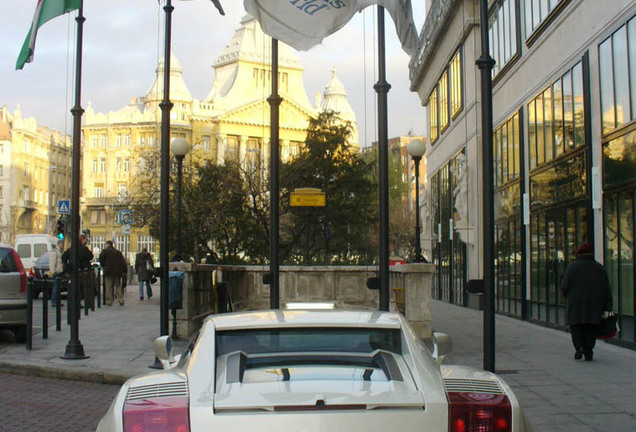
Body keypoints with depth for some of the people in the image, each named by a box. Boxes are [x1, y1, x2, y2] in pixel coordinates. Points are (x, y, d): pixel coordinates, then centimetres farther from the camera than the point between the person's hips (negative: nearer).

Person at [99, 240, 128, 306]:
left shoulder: (105, 251, 0)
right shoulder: (118, 252, 13)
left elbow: (101, 259, -11)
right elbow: (123, 262, 10)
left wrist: (103, 266, 5)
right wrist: (125, 270, 13)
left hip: (109, 272, -4)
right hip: (117, 272, 4)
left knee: (108, 287, 0)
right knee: (118, 286, 11)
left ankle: (109, 302, -1)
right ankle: (121, 301, 5)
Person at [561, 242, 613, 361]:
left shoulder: (572, 267, -4)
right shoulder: (600, 269, 7)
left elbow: (564, 287, -4)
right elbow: (607, 291, 6)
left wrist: (568, 297, 16)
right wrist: (607, 309, 6)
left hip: (575, 304, -2)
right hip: (594, 306, 3)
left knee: (576, 328, 5)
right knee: (591, 329, 7)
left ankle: (579, 346, -16)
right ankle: (589, 354, 4)